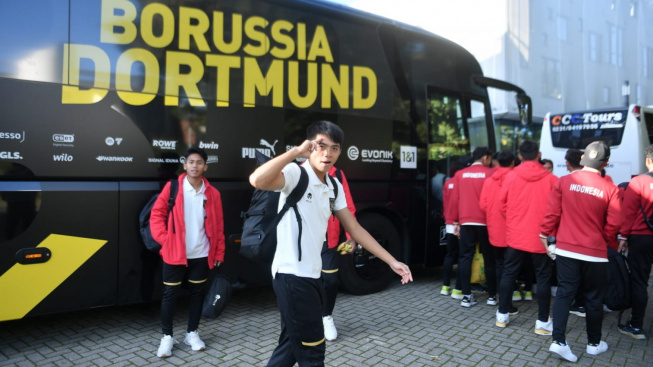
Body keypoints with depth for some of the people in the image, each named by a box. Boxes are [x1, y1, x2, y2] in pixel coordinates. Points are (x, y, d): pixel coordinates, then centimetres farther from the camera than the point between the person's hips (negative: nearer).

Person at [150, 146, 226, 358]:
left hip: (201, 255, 2)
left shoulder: (212, 193, 1)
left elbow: (218, 226, 5)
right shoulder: (172, 187, -5)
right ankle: (167, 336, 20)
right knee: (170, 294, 5)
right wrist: (164, 239, -10)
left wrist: (219, 252, 4)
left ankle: (192, 333, 26)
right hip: (175, 253, -2)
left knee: (197, 293, 11)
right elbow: (156, 215, -1)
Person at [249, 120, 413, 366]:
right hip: (292, 275, -8)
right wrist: (296, 152, -30)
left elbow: (354, 229, 11)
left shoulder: (334, 187, 9)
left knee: (292, 344, 21)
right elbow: (257, 180, -36)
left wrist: (392, 262, 7)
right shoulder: (295, 174, -15)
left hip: (312, 275, 8)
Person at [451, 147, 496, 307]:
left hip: (466, 222, 2)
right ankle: (492, 295, 16)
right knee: (489, 258, 9)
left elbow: (455, 199, 5)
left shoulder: (460, 174, 7)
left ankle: (466, 296, 3)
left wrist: (456, 221, 10)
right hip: (485, 222, -2)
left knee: (465, 257, 5)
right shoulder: (490, 173, -1)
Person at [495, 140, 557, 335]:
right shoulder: (550, 179, -7)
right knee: (543, 277, 9)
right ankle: (542, 322, 14)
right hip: (541, 236, -1)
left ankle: (502, 315, 19)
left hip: (515, 235, 1)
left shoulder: (511, 176, -4)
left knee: (509, 274, 12)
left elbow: (503, 203, 2)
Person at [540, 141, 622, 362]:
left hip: (566, 249, 1)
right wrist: (602, 239, 15)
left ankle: (558, 341, 0)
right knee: (593, 298, 14)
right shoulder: (610, 189, -8)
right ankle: (594, 343, 29)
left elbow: (551, 213, -5)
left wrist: (545, 236, 7)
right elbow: (614, 225, -5)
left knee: (564, 293, 7)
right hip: (595, 253, -1)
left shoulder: (564, 182, -6)